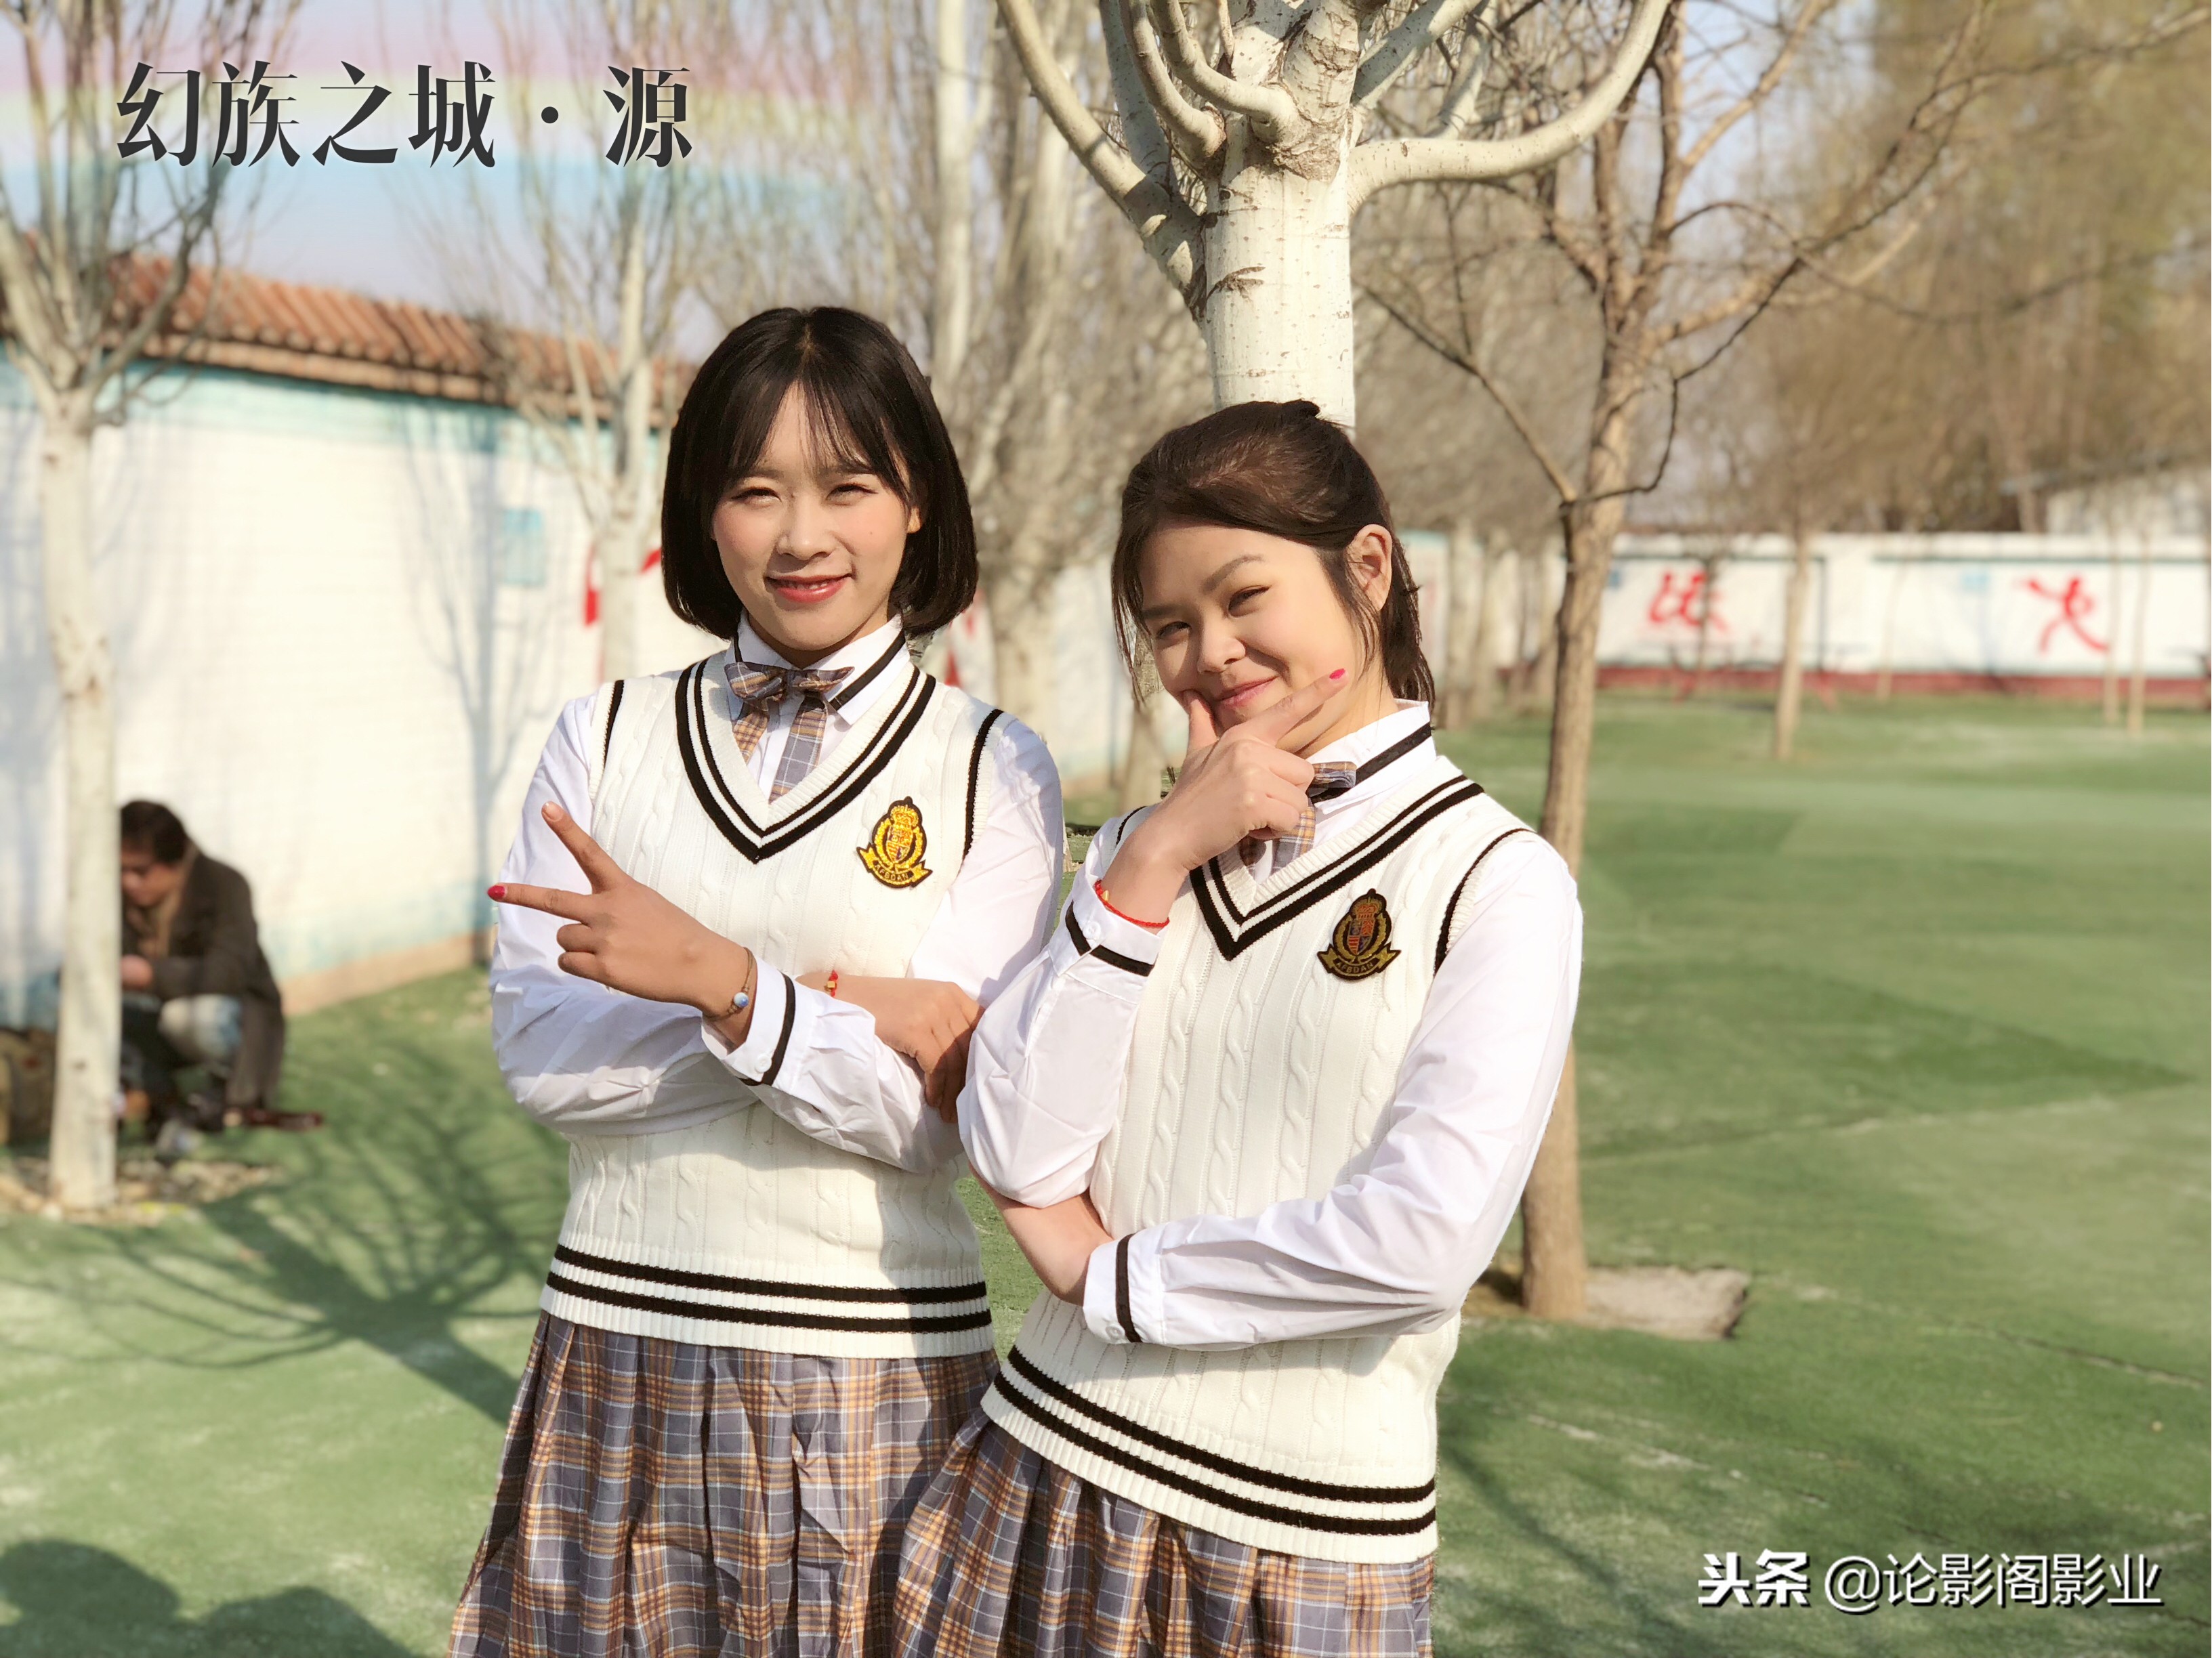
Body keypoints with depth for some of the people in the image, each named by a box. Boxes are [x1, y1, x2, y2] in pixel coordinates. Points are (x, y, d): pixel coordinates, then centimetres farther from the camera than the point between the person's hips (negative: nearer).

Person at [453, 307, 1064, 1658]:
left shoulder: (992, 767, -2)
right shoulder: (607, 739, 6)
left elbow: (932, 1111, -10)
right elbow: (538, 1052, -5)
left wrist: (723, 982, -25)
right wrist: (846, 1011, -14)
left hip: (875, 1375, -2)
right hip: (619, 1354, 2)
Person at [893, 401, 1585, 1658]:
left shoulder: (1496, 882, -7)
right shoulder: (1149, 848, 9)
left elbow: (1425, 1240, -19)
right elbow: (1019, 1156, -3)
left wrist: (1109, 1273, -8)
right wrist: (1158, 858, -8)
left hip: (1303, 1537, -4)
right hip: (1046, 1475, 4)